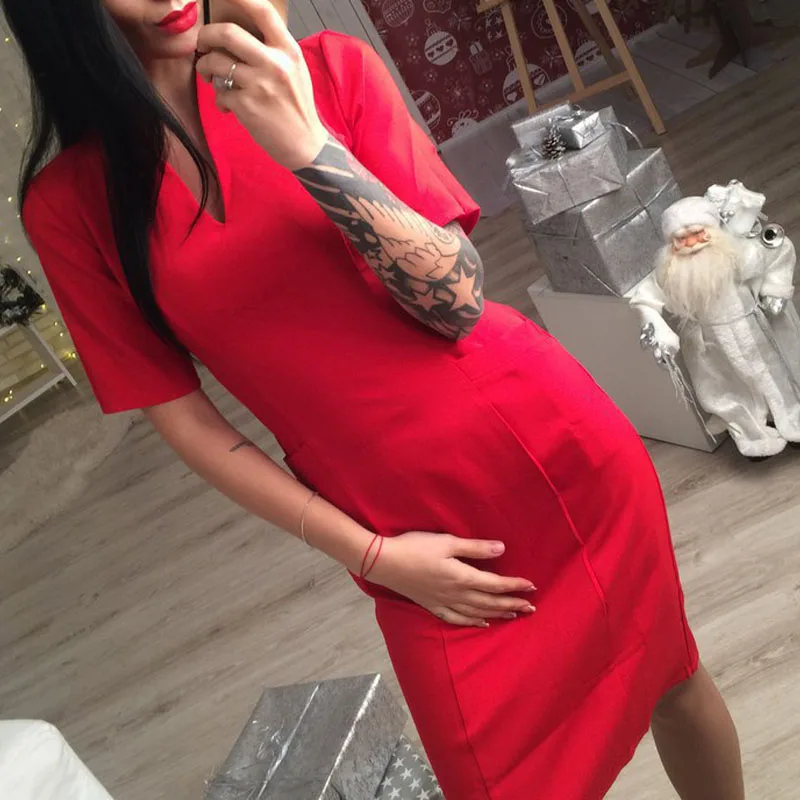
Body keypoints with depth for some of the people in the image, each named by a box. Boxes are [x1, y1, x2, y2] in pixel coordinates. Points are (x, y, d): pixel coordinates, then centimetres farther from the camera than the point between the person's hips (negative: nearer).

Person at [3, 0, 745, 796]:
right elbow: (180, 417, -3)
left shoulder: (329, 70, -6)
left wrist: (307, 146, -26)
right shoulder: (70, 205, -5)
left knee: (667, 670, 16)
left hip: (551, 448, 1)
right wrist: (368, 555, -7)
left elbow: (457, 299, -13)